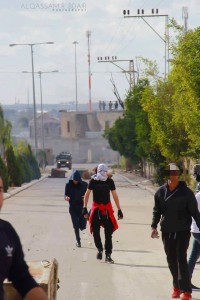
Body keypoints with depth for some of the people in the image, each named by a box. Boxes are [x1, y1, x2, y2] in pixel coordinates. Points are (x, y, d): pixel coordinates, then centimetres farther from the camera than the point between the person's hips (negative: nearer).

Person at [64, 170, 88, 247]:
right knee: (76, 225, -2)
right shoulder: (68, 185, -4)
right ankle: (78, 241, 12)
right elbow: (65, 195, 1)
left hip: (81, 206, 0)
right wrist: (66, 197, -21)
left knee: (82, 226, -6)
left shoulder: (84, 185, -4)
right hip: (72, 207, 0)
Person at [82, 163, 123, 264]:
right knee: (95, 232, 3)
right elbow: (87, 194, 3)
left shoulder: (110, 181, -1)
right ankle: (100, 250, 26)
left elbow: (115, 196, 3)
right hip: (96, 208, 0)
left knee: (108, 233, -3)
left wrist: (119, 210, 2)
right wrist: (85, 208, 0)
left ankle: (108, 255, 0)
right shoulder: (93, 180, -4)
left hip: (107, 208, 0)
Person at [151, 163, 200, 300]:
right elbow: (157, 210, 10)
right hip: (167, 231, 4)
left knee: (181, 258, -10)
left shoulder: (186, 192, -8)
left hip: (183, 230, -4)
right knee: (171, 260, 10)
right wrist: (154, 226, 0)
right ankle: (177, 287, 23)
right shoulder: (161, 192, 2)